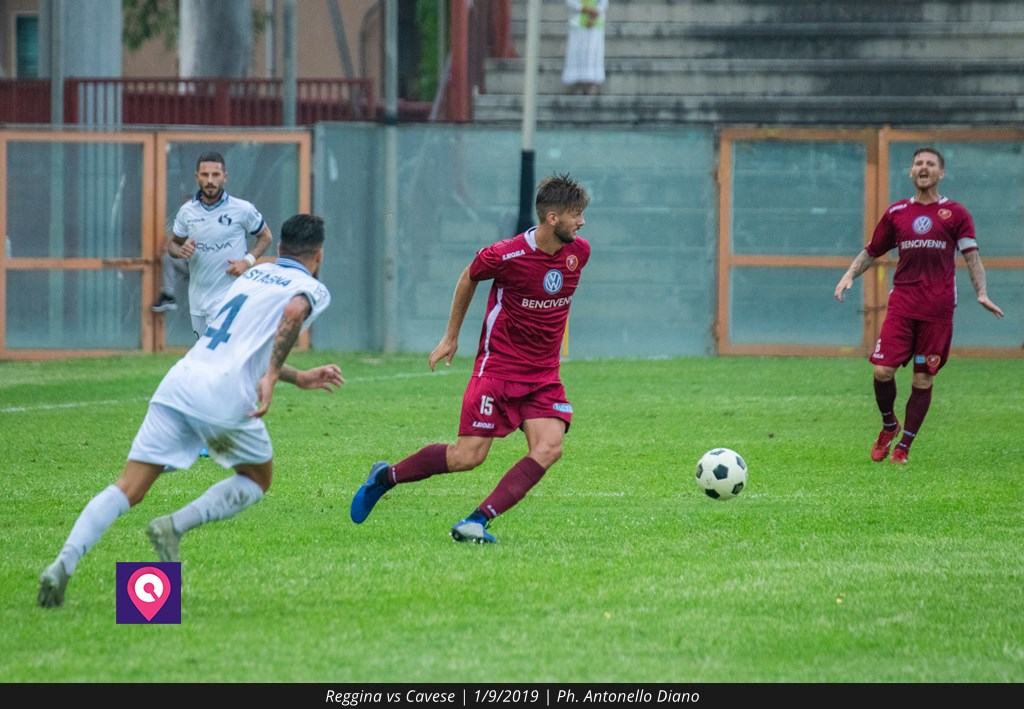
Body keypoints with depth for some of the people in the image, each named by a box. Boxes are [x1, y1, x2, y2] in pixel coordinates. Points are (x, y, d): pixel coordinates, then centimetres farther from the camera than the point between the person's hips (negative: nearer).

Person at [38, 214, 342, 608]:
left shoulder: (252, 275, 29)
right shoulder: (311, 288, 8)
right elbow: (293, 313, -18)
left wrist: (299, 378, 44)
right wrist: (272, 377, -18)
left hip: (179, 381, 5)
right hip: (225, 396, -5)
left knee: (128, 488, -1)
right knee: (258, 481, 20)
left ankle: (63, 564, -20)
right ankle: (175, 526, -2)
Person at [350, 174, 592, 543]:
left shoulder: (579, 251, -3)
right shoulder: (507, 255, -18)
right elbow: (469, 278, 3)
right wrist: (451, 337, 11)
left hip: (544, 374, 5)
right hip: (498, 365, -5)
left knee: (548, 448, -18)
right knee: (468, 456, -8)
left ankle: (478, 522, -16)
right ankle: (385, 476, 16)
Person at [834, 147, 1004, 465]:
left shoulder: (955, 213, 5)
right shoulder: (896, 212, 11)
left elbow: (971, 256, -1)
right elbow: (871, 251, 19)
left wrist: (981, 293, -16)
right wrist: (850, 275, 1)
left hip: (938, 308, -1)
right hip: (902, 303, 1)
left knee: (923, 379, 0)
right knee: (882, 370, -11)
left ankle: (904, 447, 12)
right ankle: (889, 426, 16)